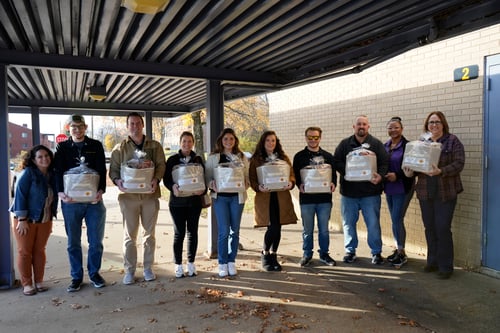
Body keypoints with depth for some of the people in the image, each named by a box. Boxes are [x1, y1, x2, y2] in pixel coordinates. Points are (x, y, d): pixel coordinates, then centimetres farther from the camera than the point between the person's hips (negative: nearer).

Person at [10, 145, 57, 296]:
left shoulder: (52, 175, 4)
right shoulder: (28, 173, -12)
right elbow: (20, 195, -15)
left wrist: (51, 218, 8)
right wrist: (22, 219, -18)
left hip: (45, 221, 5)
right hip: (26, 220, -4)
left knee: (40, 250, 11)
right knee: (25, 252, 5)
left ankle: (39, 281, 22)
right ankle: (27, 284, 16)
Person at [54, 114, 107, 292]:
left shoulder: (96, 146, 6)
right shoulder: (62, 147, 7)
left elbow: (102, 170, -1)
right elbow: (58, 171, -1)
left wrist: (101, 190, -18)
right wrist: (61, 193, -18)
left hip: (94, 199, 0)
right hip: (71, 201, 0)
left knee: (96, 240, 6)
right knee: (73, 242, 8)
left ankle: (94, 273, 23)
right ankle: (76, 277, 21)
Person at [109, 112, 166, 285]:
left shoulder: (155, 146, 7)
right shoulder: (120, 148, 5)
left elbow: (161, 165, 1)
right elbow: (113, 169, 4)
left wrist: (156, 179, -18)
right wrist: (117, 181, -17)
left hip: (150, 194, 1)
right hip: (128, 195, -1)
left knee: (149, 233, 10)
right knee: (129, 235, 4)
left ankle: (148, 267, 22)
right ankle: (129, 270, 15)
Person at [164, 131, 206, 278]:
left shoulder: (198, 159, 8)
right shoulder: (172, 160, 2)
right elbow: (166, 178, -2)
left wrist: (203, 189, -13)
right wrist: (173, 187, -23)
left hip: (194, 201, 2)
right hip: (177, 201, -2)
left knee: (192, 232, 8)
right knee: (179, 233, 1)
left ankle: (191, 263, 20)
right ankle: (178, 265, 14)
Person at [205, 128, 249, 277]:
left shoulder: (242, 157, 10)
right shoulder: (213, 157, 6)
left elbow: (247, 177, 10)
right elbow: (208, 177, 4)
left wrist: (244, 185, -9)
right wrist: (212, 185, -15)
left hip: (237, 197, 2)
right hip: (220, 197, -2)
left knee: (235, 231, 7)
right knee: (224, 231, -4)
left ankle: (232, 262, 20)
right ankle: (222, 263, 9)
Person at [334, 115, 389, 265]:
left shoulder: (376, 144, 4)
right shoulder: (345, 144, 7)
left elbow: (384, 162, -2)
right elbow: (336, 161, 0)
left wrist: (380, 176, -20)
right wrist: (346, 171, -18)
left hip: (370, 192, -1)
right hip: (348, 191, 2)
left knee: (373, 223, 2)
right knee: (349, 223, 9)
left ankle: (376, 252, 18)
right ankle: (350, 251, 24)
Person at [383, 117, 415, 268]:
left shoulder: (407, 146, -11)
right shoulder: (385, 146, 9)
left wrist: (397, 175, -20)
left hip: (403, 188, -6)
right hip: (389, 189, 6)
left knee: (397, 220, -6)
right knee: (395, 220, 13)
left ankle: (402, 253, 8)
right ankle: (398, 249, 25)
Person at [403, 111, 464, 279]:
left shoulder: (452, 141, -3)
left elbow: (459, 164, -12)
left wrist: (441, 171, -26)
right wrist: (410, 172, -9)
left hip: (445, 193, -4)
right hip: (425, 192, 4)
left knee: (443, 228, -3)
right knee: (429, 228, 11)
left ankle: (445, 266, 11)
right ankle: (433, 261, 25)